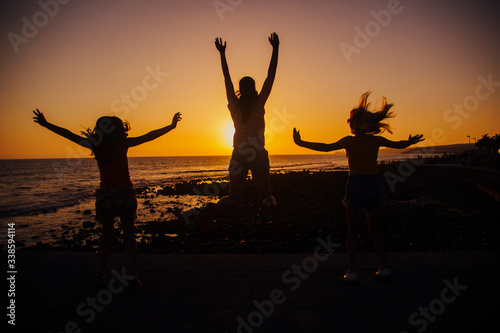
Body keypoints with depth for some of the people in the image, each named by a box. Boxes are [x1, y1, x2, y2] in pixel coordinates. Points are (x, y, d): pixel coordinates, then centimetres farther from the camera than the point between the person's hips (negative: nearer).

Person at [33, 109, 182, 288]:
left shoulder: (96, 144, 1)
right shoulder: (124, 143, -2)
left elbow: (68, 134, 9)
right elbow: (149, 136, 5)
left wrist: (46, 124, 20)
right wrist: (171, 126, 14)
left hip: (105, 194, 2)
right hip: (126, 192, -1)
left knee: (107, 235, 13)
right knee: (129, 234, 8)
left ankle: (100, 276, 7)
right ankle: (133, 275, 7)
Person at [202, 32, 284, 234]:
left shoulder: (234, 105, 0)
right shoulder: (259, 104, -4)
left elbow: (227, 78, 9)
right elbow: (271, 76, -1)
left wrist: (222, 53, 18)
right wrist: (275, 49, 3)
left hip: (239, 155, 2)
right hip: (258, 155, -2)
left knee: (234, 197, 9)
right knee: (265, 194, 1)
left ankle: (212, 210, -20)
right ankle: (274, 211, -34)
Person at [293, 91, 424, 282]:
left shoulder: (349, 141, -9)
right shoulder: (377, 140, 4)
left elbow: (325, 147, -11)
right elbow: (399, 145, 19)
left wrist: (302, 143, -3)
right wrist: (411, 142, 41)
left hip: (356, 186, -4)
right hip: (374, 184, 4)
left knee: (352, 232, 6)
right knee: (375, 230, 17)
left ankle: (352, 271, 4)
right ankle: (384, 267, 16)